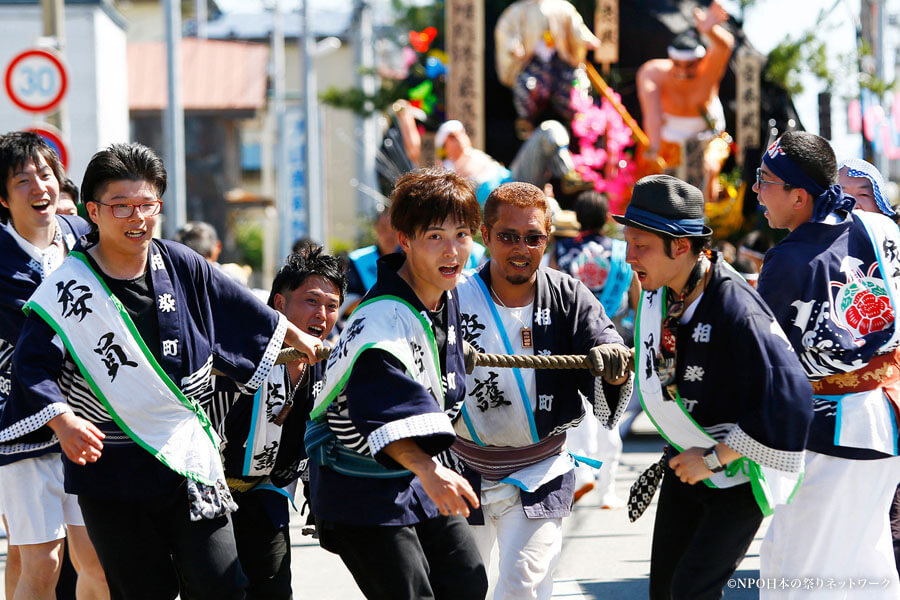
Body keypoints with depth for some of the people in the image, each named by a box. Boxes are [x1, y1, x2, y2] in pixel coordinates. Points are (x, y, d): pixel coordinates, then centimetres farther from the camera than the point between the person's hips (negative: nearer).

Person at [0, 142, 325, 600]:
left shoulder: (179, 265, 4)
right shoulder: (67, 289, -10)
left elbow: (242, 310, 20)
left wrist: (298, 339, 31)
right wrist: (62, 421, -32)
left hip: (188, 458, 4)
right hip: (111, 473, -3)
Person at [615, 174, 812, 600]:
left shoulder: (736, 312, -31)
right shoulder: (658, 292, -5)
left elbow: (791, 403, -35)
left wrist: (713, 459, -27)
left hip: (739, 473, -8)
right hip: (686, 465, 8)